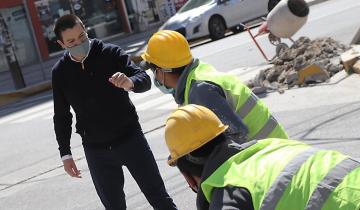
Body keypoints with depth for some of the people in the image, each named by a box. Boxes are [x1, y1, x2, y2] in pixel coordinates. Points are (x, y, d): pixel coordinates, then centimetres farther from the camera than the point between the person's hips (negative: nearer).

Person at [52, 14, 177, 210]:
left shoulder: (111, 53, -10)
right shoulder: (60, 72, -1)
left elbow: (145, 79, -17)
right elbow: (62, 116, 8)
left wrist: (129, 82, -40)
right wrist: (65, 154, 7)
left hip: (130, 138, -2)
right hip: (95, 150, 2)